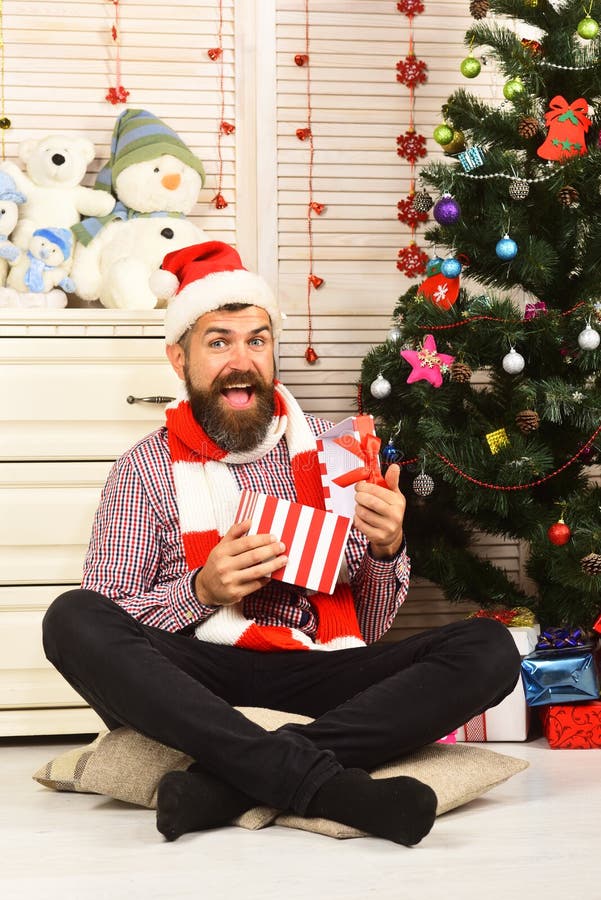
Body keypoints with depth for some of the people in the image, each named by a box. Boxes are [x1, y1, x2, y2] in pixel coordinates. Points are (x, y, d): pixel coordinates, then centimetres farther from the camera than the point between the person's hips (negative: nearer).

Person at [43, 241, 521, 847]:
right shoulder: (148, 468, 6)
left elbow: (369, 627, 11)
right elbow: (103, 630, 0)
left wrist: (386, 552, -9)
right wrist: (201, 590, -16)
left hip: (315, 679, 2)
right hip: (197, 680, -2)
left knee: (488, 648, -20)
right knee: (71, 618, -30)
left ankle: (224, 783, -33)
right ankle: (321, 783, -39)